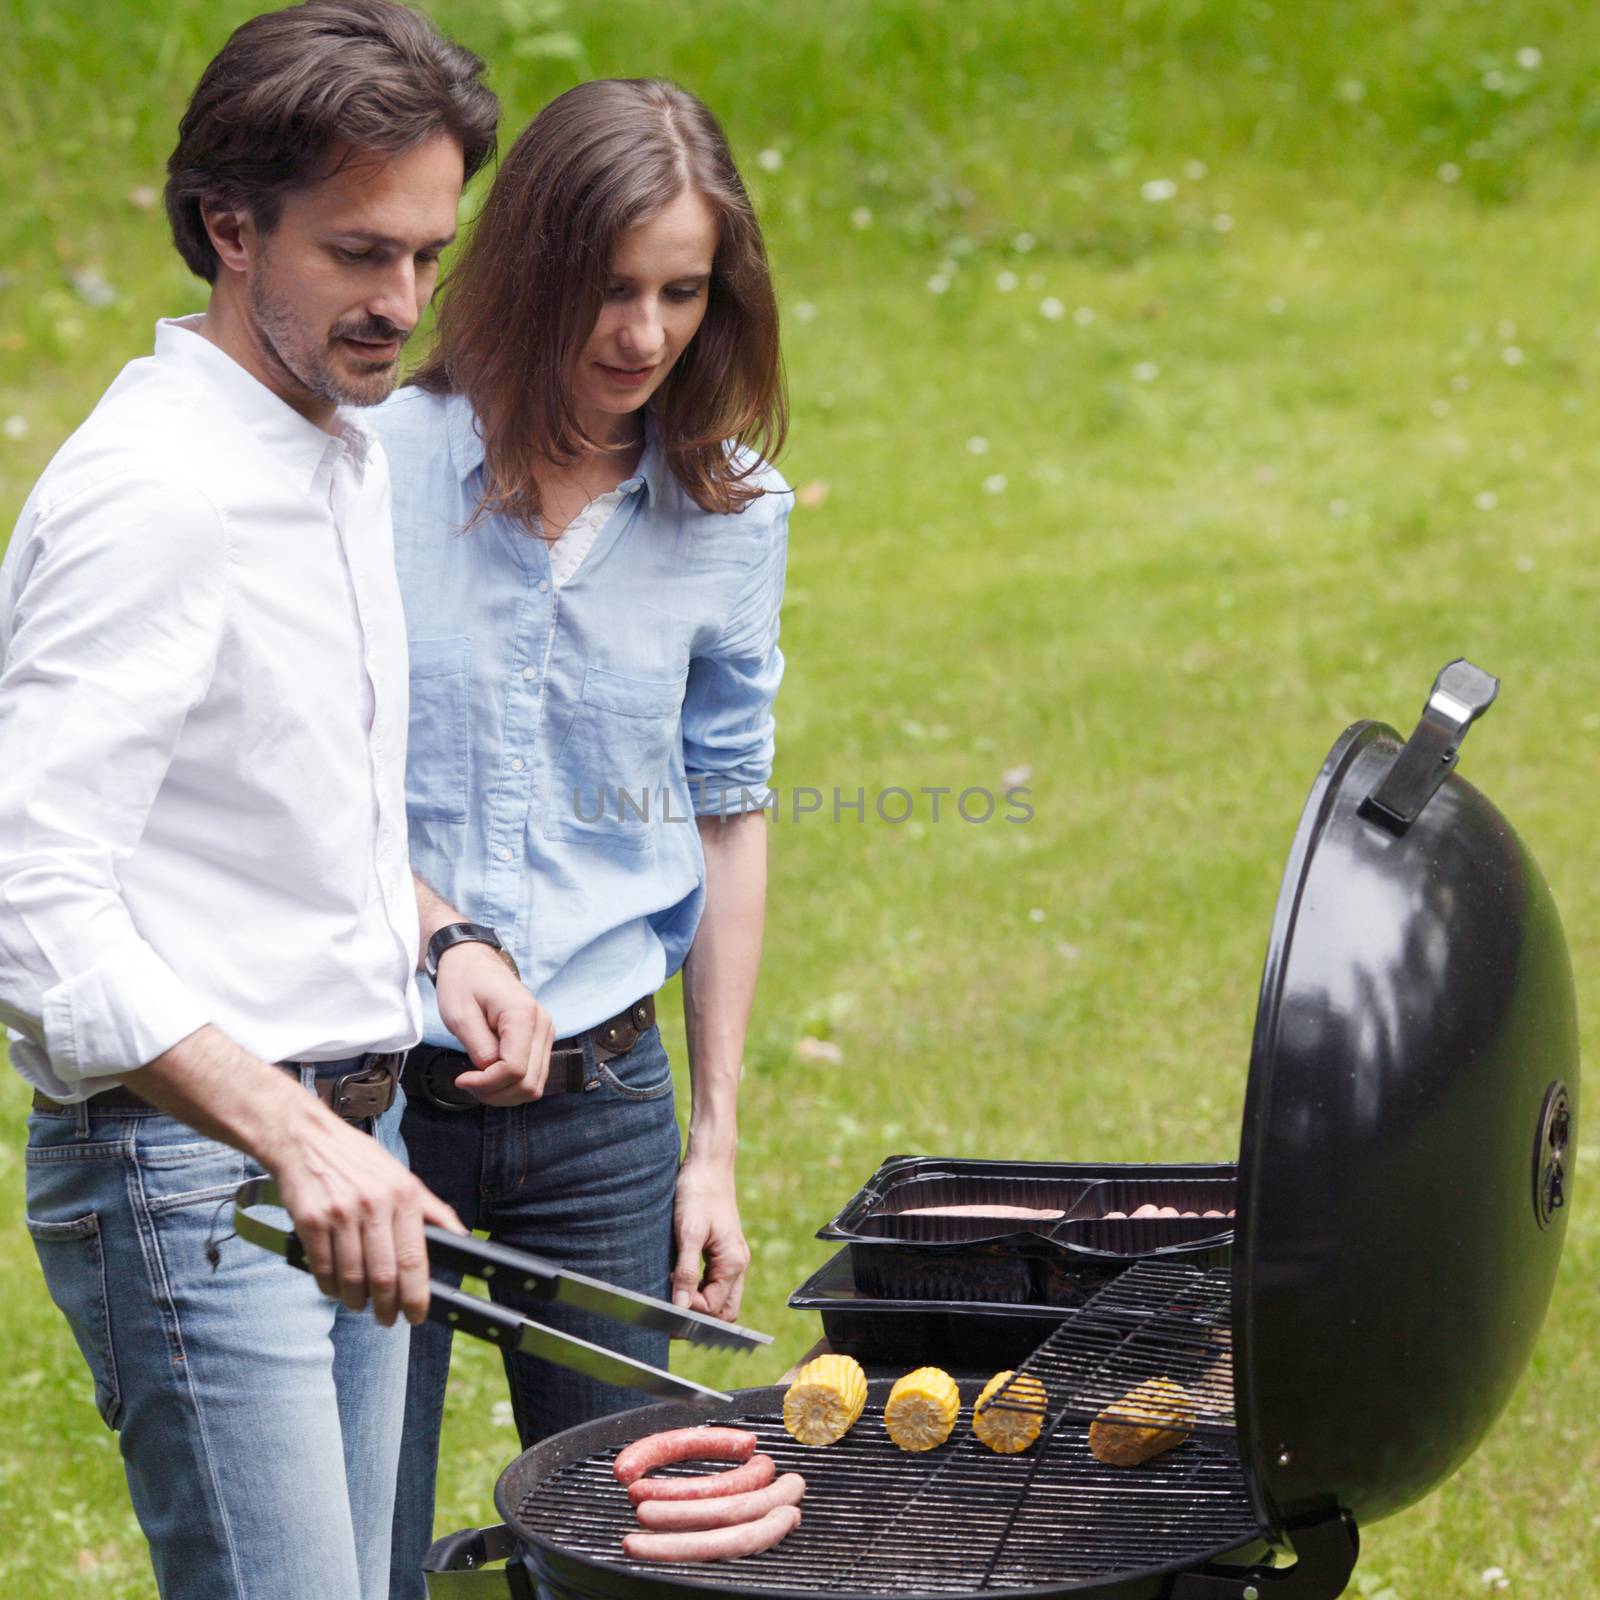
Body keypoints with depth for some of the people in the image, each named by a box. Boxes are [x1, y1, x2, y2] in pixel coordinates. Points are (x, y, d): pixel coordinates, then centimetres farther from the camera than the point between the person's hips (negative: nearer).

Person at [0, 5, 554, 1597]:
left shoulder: (346, 452, 13)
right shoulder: (148, 493, -17)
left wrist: (437, 937, 10)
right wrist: (290, 1140, -33)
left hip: (351, 1148, 9)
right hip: (185, 1163, -9)